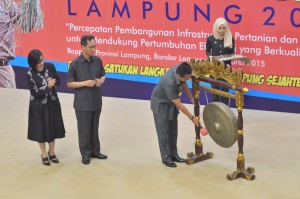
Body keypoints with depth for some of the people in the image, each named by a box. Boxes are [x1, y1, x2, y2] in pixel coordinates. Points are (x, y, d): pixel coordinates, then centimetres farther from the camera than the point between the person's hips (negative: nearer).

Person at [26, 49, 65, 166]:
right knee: (41, 129, 8)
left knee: (53, 127, 12)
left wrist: (53, 84, -17)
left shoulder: (50, 67, -7)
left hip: (53, 103, 4)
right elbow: (35, 92, -18)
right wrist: (48, 86, -24)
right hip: (39, 106, -4)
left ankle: (51, 152, 31)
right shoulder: (30, 74, -19)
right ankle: (44, 154, 26)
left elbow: (58, 81, 5)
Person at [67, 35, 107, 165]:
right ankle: (85, 154, 20)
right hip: (82, 103, -4)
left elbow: (103, 75, 13)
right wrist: (85, 83, -21)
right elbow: (69, 84, -7)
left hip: (96, 101, 4)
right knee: (84, 130, 6)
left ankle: (95, 151, 30)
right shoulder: (75, 64, -13)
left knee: (94, 128, 16)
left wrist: (101, 81, -11)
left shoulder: (98, 61, -1)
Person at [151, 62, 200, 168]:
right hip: (160, 103, -7)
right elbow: (179, 105, -30)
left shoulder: (180, 69, -21)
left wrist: (192, 99, 1)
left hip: (171, 102, 7)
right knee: (164, 132, -1)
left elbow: (184, 84, 4)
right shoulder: (169, 83, -40)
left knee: (173, 130, 12)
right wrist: (192, 118, -21)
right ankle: (166, 158, 10)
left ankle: (173, 155, 23)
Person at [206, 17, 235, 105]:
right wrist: (210, 56, -14)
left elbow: (232, 53, 4)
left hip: (226, 67, 0)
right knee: (215, 89, 5)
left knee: (225, 90, 6)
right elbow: (207, 51, 8)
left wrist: (228, 63, -13)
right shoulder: (210, 38, -4)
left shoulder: (230, 38, -3)